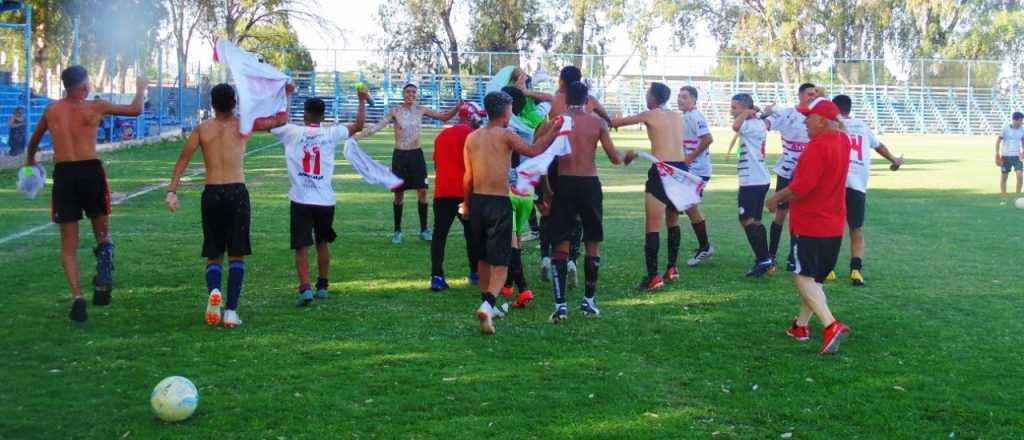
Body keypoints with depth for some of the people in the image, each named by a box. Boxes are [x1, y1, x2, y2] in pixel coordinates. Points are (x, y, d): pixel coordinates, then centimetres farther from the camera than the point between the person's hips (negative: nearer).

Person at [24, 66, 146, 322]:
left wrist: (30, 160, 51)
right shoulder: (95, 107, 1)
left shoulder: (51, 111, 12)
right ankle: (103, 282, -6)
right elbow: (135, 110, 9)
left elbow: (34, 140, 30)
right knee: (103, 235, 17)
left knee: (69, 245, 7)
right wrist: (140, 88, 29)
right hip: (91, 171, -2)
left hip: (63, 174, 2)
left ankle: (77, 297, -6)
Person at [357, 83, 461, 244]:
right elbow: (377, 126, -9)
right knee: (399, 193, 3)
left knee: (422, 191, -3)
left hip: (416, 154, 2)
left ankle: (424, 230, 6)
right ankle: (397, 230, 14)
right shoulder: (395, 112, -4)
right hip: (400, 155, -2)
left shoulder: (421, 110, 2)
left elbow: (444, 117, 6)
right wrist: (357, 137, -18)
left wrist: (458, 105, -10)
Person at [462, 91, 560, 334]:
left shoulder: (472, 138, 6)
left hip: (477, 200, 5)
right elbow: (533, 150, -7)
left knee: (483, 258, 21)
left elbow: (468, 176, 9)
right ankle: (488, 305, -24)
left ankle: (487, 305, 32)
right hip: (499, 203, -5)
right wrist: (554, 131, 3)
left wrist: (466, 203, 18)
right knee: (500, 262, -3)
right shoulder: (505, 135, -8)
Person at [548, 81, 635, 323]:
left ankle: (560, 303, -7)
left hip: (565, 184, -1)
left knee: (561, 245, 3)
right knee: (592, 243, 15)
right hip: (589, 184, 1)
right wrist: (627, 156, 24)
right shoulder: (597, 122, 2)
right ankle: (589, 300, 21)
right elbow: (614, 158, 2)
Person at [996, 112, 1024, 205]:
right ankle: (1003, 199, 15)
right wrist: (997, 154, -9)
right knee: (1004, 177, 5)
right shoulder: (1006, 129, -9)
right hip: (1005, 156, -2)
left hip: (1016, 156, 2)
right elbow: (998, 141, -3)